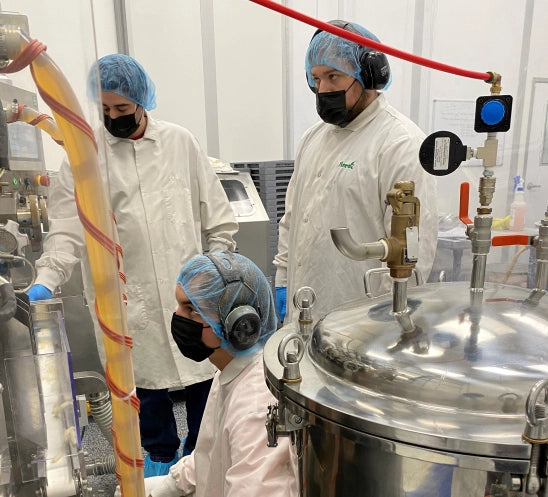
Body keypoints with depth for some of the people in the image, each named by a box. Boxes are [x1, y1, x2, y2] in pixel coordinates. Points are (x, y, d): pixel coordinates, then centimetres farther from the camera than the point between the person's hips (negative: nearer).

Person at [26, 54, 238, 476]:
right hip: (127, 295, 0)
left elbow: (217, 214, 4)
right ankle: (161, 454, 40)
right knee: (146, 378, 13)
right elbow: (69, 228, -7)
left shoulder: (180, 142, 1)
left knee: (203, 371, 12)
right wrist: (46, 280, -21)